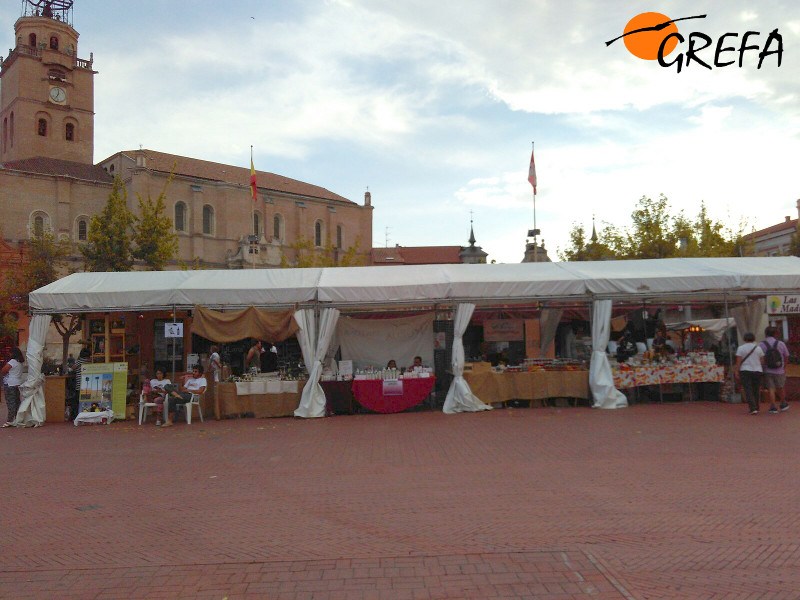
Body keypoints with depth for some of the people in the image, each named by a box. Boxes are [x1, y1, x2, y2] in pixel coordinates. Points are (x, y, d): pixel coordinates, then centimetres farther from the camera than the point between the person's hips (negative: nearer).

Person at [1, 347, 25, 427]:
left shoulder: (12, 362, -15)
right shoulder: (20, 362, 12)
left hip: (10, 385, -9)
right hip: (18, 384, 9)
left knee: (10, 402, -8)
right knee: (16, 402, 12)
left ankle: (10, 420, -9)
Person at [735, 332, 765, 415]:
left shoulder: (741, 348, -3)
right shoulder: (758, 348, 5)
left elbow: (738, 361, -8)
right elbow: (762, 361, 3)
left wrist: (736, 372, -6)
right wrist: (763, 372, 13)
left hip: (745, 371, -3)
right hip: (757, 371, 3)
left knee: (748, 391, -4)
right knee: (756, 391, 14)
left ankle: (753, 409, -17)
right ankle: (756, 408, 20)